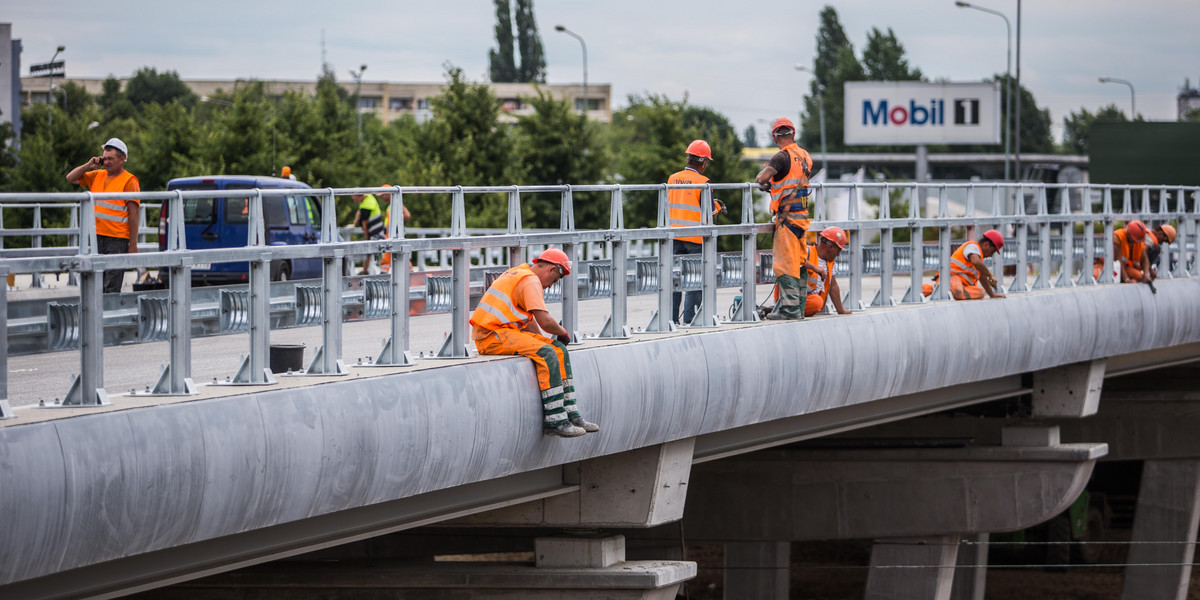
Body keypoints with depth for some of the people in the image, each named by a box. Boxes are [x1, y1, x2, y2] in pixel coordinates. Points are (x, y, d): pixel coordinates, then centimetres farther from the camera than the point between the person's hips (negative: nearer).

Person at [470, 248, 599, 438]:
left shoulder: (518, 274, 22)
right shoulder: (531, 281, -12)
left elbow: (528, 320, 28)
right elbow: (545, 322, -18)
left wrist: (545, 341, 18)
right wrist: (563, 333, 1)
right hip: (492, 336, -11)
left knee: (559, 350, 6)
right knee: (546, 354, -25)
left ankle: (571, 415, 1)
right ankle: (555, 421, -25)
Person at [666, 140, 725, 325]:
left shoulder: (672, 179, 3)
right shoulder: (702, 182, -12)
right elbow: (709, 211, -10)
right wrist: (718, 207, 14)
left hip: (674, 235, 5)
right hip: (696, 237, -4)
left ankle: (671, 316, 9)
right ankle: (689, 317, 0)